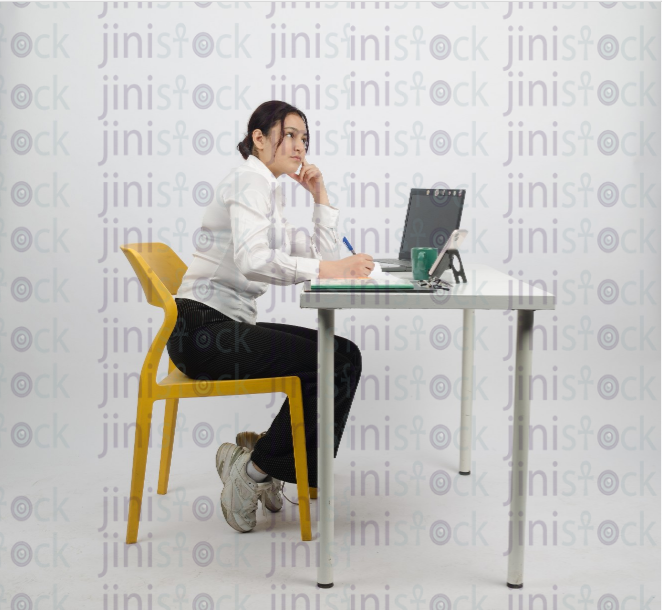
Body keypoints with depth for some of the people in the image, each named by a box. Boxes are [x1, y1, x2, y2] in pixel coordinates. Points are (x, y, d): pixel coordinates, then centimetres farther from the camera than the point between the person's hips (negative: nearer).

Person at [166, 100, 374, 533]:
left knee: (344, 355, -1)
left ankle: (265, 454, 6)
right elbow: (252, 261, -26)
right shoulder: (250, 180, -9)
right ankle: (256, 467, -5)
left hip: (230, 326, 9)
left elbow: (325, 256, 19)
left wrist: (320, 194, 13)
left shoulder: (271, 193, 22)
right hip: (202, 329, -9)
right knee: (332, 364, -18)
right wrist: (329, 268, -29)